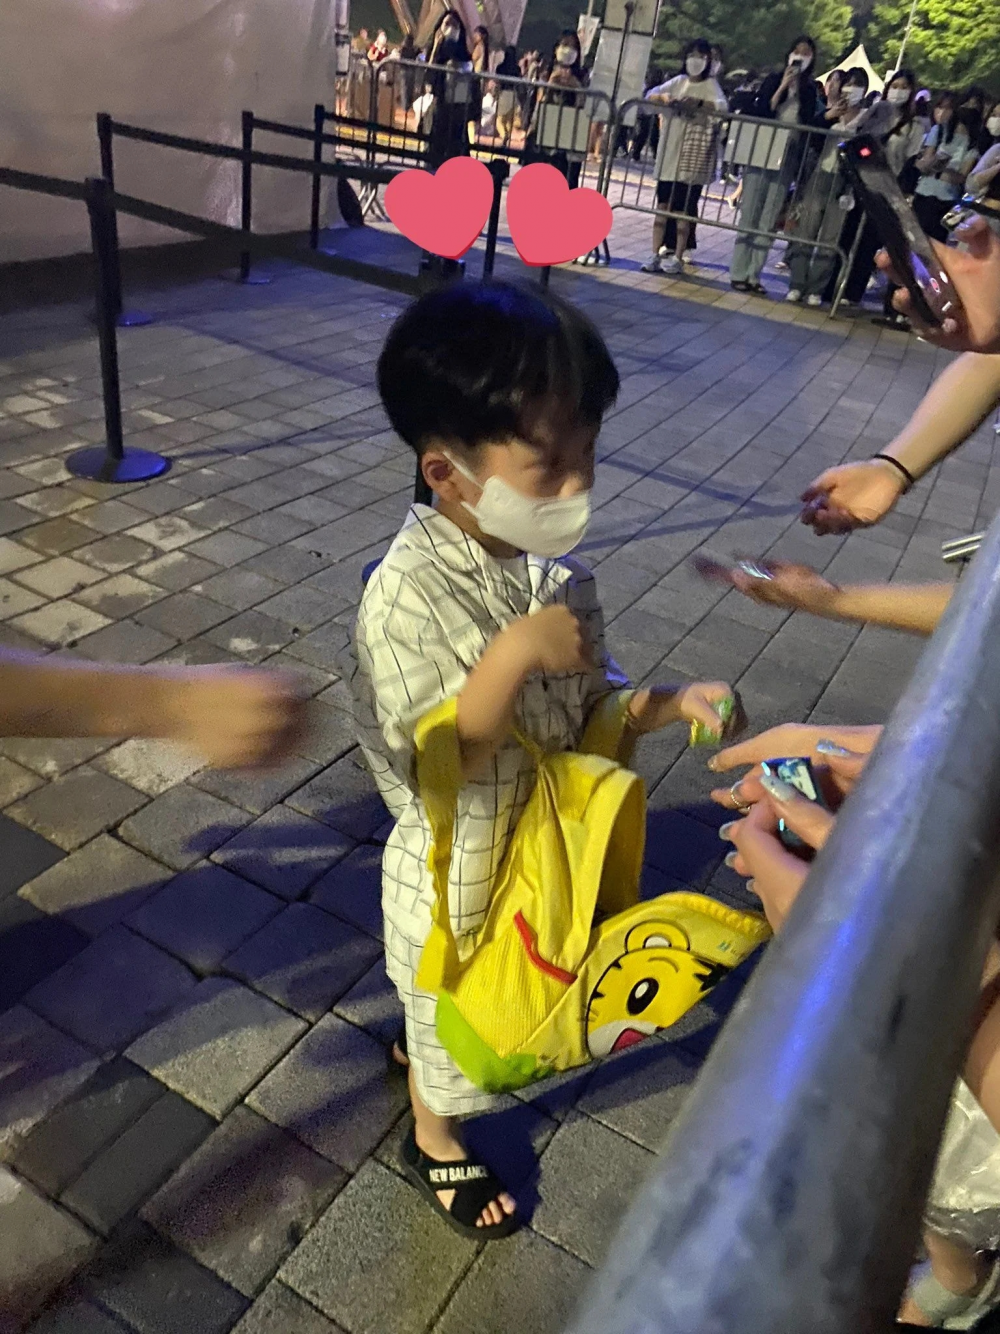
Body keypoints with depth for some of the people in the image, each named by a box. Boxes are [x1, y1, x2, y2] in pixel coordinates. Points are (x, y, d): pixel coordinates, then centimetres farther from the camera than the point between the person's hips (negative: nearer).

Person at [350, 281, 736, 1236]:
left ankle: (421, 1044, 65)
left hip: (541, 836, 6)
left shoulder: (556, 569, -11)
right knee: (448, 997, 22)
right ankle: (434, 1138, 53)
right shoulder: (408, 595, -31)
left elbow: (587, 703, -1)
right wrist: (517, 652, -38)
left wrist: (668, 705, -19)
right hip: (455, 869, -6)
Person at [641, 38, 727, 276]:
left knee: (683, 208, -3)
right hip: (670, 151, 4)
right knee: (663, 204, 3)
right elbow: (650, 94, 3)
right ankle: (655, 255, 6)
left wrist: (698, 103, -33)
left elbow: (722, 106, -16)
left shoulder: (711, 85, 2)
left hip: (693, 156, -3)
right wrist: (663, 97, -20)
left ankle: (677, 257, 0)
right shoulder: (678, 81, 12)